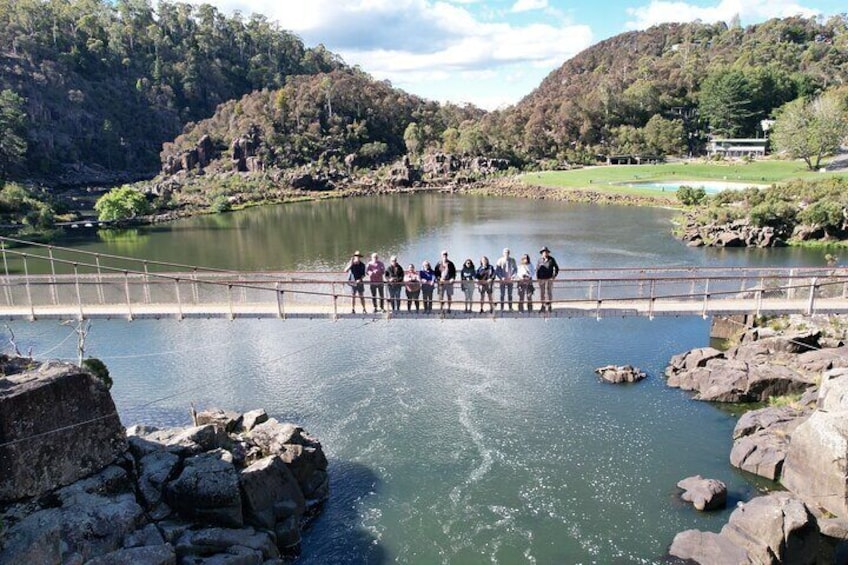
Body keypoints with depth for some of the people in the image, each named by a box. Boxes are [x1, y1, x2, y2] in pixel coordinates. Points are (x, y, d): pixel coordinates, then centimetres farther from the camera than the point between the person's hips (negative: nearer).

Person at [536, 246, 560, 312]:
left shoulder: (551, 259, 0)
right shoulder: (540, 260, 5)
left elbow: (556, 268, 7)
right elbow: (537, 269, 11)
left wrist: (554, 276, -2)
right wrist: (537, 277, 2)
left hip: (549, 279, -2)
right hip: (541, 279, 2)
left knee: (549, 292, -1)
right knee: (541, 292, 6)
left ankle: (549, 306, 8)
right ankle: (543, 306, 15)